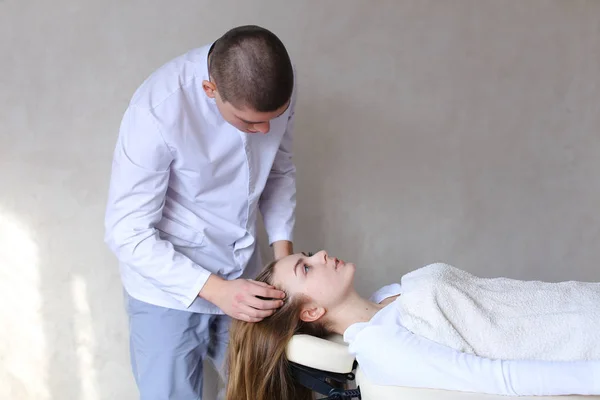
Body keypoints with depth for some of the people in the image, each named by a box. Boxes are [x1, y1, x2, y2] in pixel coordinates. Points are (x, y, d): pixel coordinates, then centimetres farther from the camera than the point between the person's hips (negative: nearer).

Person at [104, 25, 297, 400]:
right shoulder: (158, 110, -28)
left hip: (243, 280, 5)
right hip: (168, 290, -4)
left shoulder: (278, 86, -13)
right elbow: (128, 234, -22)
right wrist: (215, 289, -28)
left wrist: (283, 249, -8)